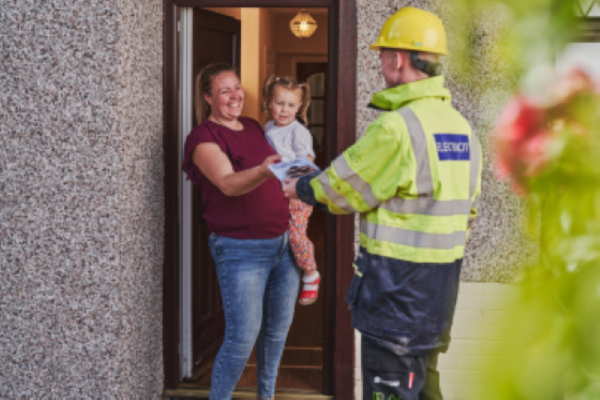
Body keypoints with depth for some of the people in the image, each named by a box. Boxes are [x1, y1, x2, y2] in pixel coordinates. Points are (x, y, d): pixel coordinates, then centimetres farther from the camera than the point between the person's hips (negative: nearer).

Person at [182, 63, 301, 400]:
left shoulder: (255, 128, 12)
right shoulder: (204, 138, -9)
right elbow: (229, 183, -27)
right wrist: (263, 171, -43)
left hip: (283, 242, 7)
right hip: (241, 250, -7)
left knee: (278, 328, 13)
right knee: (243, 337, -5)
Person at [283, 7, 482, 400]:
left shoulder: (396, 126, -20)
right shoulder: (461, 127, 7)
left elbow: (341, 189, -9)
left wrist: (301, 187, 10)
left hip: (398, 286, -8)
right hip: (442, 286, 9)